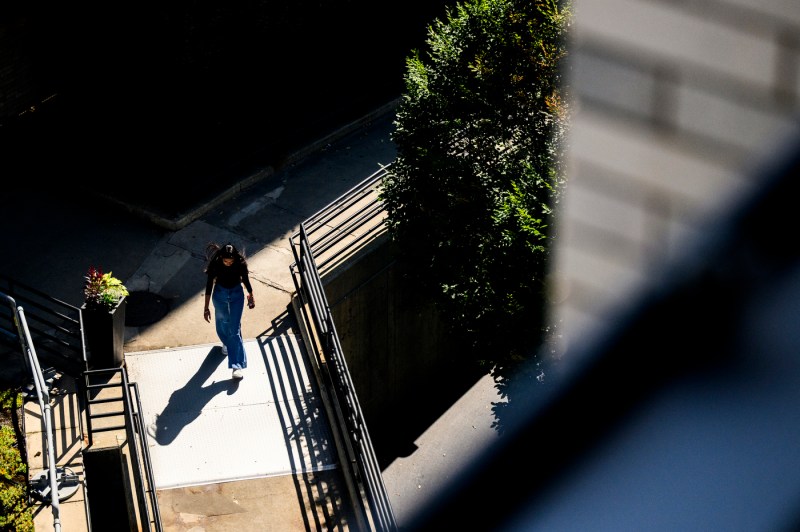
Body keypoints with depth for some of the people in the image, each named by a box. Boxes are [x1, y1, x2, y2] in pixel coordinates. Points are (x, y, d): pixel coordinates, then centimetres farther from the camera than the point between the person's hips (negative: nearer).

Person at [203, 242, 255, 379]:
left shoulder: (240, 263, -24)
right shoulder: (215, 264, -25)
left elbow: (245, 279, -5)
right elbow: (209, 285, -17)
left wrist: (251, 296, 9)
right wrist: (206, 308, -14)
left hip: (237, 295, -1)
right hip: (220, 295, 1)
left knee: (235, 329, -4)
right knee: (222, 321, 24)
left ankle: (237, 366, -3)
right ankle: (226, 342, 58)